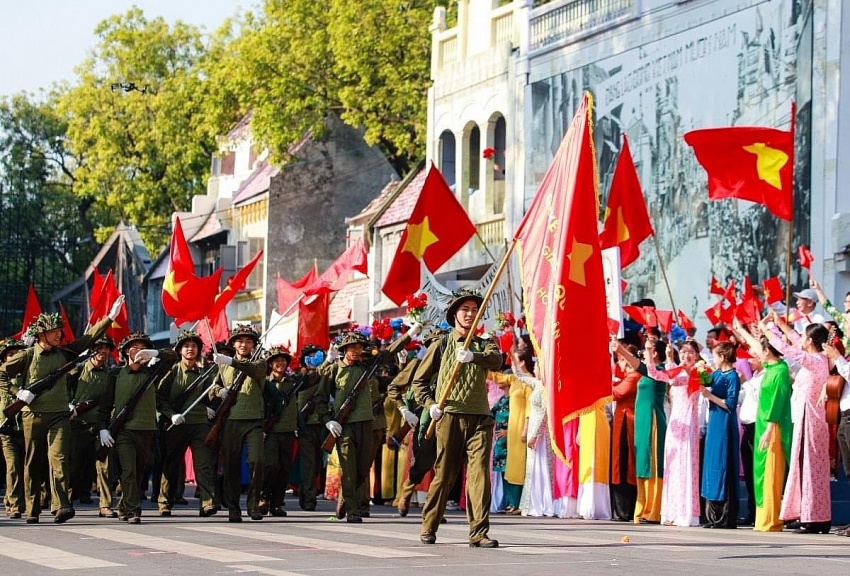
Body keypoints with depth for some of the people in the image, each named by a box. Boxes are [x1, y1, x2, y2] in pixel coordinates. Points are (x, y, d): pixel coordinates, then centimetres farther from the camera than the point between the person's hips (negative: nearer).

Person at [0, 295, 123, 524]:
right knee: (33, 464, 5)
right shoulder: (27, 356, 2)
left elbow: (89, 338, 9)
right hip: (33, 416, -1)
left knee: (58, 458, -14)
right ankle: (32, 511, 13)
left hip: (59, 416, 1)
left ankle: (61, 507, -24)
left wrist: (110, 317, 2)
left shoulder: (63, 354, 10)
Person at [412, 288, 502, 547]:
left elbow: (496, 360, -11)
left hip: (480, 418, 1)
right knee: (444, 474, 3)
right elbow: (419, 380, 16)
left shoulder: (484, 345, 14)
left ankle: (479, 533, -12)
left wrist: (473, 357, -30)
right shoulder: (441, 345, 12)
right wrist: (430, 404, -2)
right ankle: (428, 528, 17)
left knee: (480, 473, -10)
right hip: (450, 417, -1)